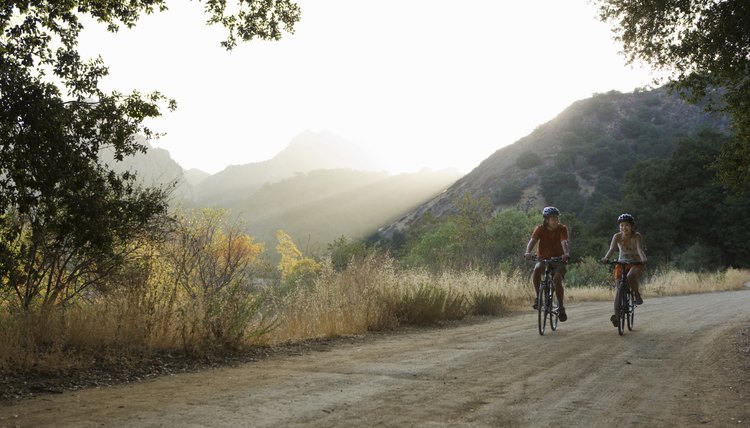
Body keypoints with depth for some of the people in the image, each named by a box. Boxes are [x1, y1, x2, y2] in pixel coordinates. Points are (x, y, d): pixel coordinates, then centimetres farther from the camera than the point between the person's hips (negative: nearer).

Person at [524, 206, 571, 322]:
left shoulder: (562, 228, -10)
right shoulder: (540, 229, -9)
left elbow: (564, 242, -26)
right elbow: (532, 241, -24)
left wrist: (566, 253, -47)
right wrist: (528, 252, -45)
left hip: (558, 259, -1)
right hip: (543, 258, 1)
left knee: (557, 279, -24)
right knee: (536, 270, -32)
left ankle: (561, 307, -7)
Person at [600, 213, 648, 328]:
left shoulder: (637, 236, -13)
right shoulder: (617, 236, -8)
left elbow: (640, 249, -28)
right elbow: (611, 248, -22)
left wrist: (643, 258, -50)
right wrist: (606, 258, -43)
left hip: (636, 264, -2)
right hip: (622, 264, 2)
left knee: (630, 276, -36)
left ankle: (637, 295, -11)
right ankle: (617, 315, -16)